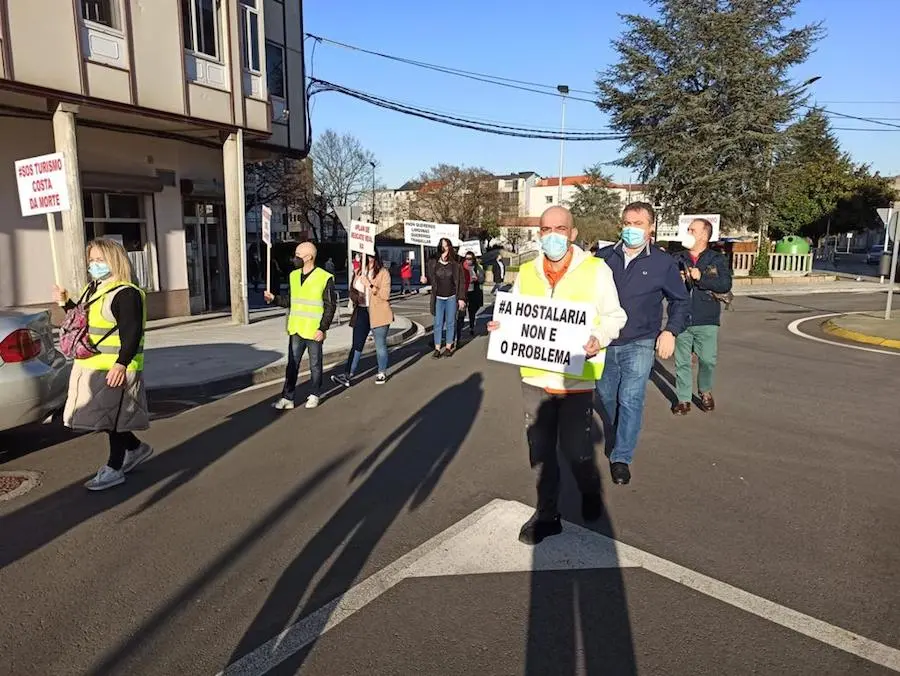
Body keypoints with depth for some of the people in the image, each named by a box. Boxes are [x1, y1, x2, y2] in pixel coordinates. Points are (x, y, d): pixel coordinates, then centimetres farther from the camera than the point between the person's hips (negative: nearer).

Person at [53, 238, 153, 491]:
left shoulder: (126, 294, -15)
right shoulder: (92, 290, 14)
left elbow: (132, 334, -23)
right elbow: (82, 321, 27)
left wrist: (121, 364, -31)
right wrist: (65, 303, 15)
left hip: (115, 370, -9)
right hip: (90, 368, 9)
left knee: (113, 418, 1)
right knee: (107, 416, 15)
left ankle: (114, 470, 14)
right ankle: (136, 447, 33)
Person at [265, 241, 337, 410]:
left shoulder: (325, 278, -10)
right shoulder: (293, 275, 9)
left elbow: (330, 306, -10)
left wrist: (323, 328, -15)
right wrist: (274, 298, 3)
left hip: (314, 332, -5)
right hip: (296, 330, 5)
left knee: (315, 365, 9)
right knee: (292, 365, 6)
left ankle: (314, 395, 24)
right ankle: (287, 398, 11)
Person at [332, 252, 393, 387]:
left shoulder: (383, 273, -6)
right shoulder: (359, 272, 10)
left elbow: (385, 295, -14)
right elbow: (352, 291, 18)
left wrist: (370, 286, -22)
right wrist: (356, 296, -4)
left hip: (378, 314, -5)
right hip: (362, 312, 5)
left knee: (380, 345, 8)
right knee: (356, 345, 3)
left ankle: (382, 373, 24)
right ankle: (348, 375, 2)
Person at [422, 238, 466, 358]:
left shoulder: (456, 264, -5)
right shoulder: (433, 263, -2)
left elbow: (461, 282, -1)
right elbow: (430, 279, 8)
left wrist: (461, 298, -5)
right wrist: (425, 280, -15)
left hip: (452, 298, -1)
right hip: (438, 298, 1)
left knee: (450, 323, 7)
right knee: (438, 324, 2)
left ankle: (448, 347, 16)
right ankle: (437, 348, 6)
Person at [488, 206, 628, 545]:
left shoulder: (596, 270, -5)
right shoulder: (526, 272, 5)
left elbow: (614, 316, -1)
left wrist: (597, 339, -20)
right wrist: (501, 326, -8)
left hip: (576, 378, -3)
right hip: (535, 376, 4)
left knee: (575, 448, 3)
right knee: (540, 449, 12)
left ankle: (590, 491, 38)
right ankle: (547, 514, 30)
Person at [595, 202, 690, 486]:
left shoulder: (663, 263, -1)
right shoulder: (604, 257, 1)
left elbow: (680, 301, 7)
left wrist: (670, 331, -7)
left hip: (639, 344, -3)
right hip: (604, 342, 3)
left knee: (630, 399, -10)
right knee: (606, 396, 14)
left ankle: (621, 458, 0)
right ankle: (614, 441, 39)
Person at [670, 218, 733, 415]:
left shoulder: (717, 259, 3)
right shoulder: (677, 258, 8)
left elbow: (725, 285, -9)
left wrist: (701, 278, -19)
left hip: (706, 320, -1)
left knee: (708, 360, 2)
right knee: (682, 362, 5)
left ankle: (705, 392, 28)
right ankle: (683, 399, 17)